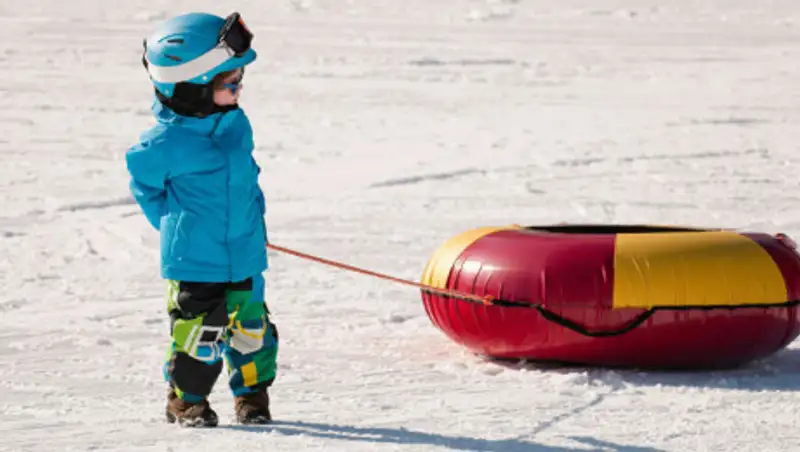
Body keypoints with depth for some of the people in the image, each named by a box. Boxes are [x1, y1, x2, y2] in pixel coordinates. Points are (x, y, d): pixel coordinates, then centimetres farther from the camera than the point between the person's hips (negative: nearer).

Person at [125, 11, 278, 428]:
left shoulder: (236, 123, 1)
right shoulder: (166, 143, -19)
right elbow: (145, 185, 0)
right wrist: (176, 224, 3)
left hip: (245, 255, 6)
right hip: (193, 260, -6)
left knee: (251, 327, 11)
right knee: (197, 331, 0)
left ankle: (252, 393, 28)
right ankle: (186, 398, 19)